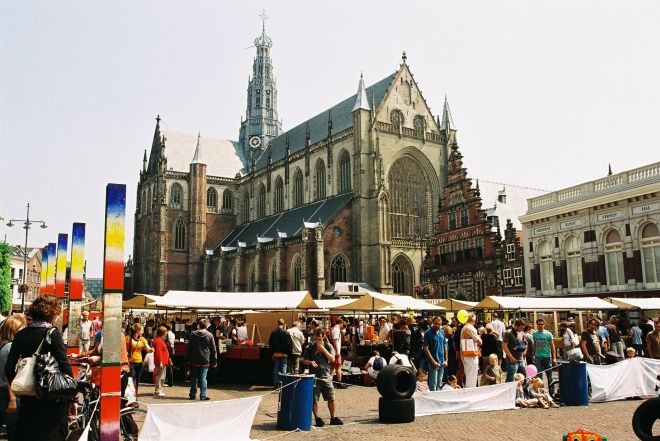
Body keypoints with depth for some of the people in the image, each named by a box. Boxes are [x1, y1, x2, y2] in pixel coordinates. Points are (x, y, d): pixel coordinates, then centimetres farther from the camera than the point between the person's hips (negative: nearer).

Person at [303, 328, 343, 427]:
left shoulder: (328, 346, 5)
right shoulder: (309, 347, 2)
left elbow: (332, 359, -4)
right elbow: (304, 361, 7)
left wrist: (323, 349, -12)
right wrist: (310, 362, -14)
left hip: (326, 376, 2)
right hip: (314, 377, -1)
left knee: (331, 398, 5)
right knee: (314, 399, -1)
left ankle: (333, 418, 19)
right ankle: (317, 419, 11)